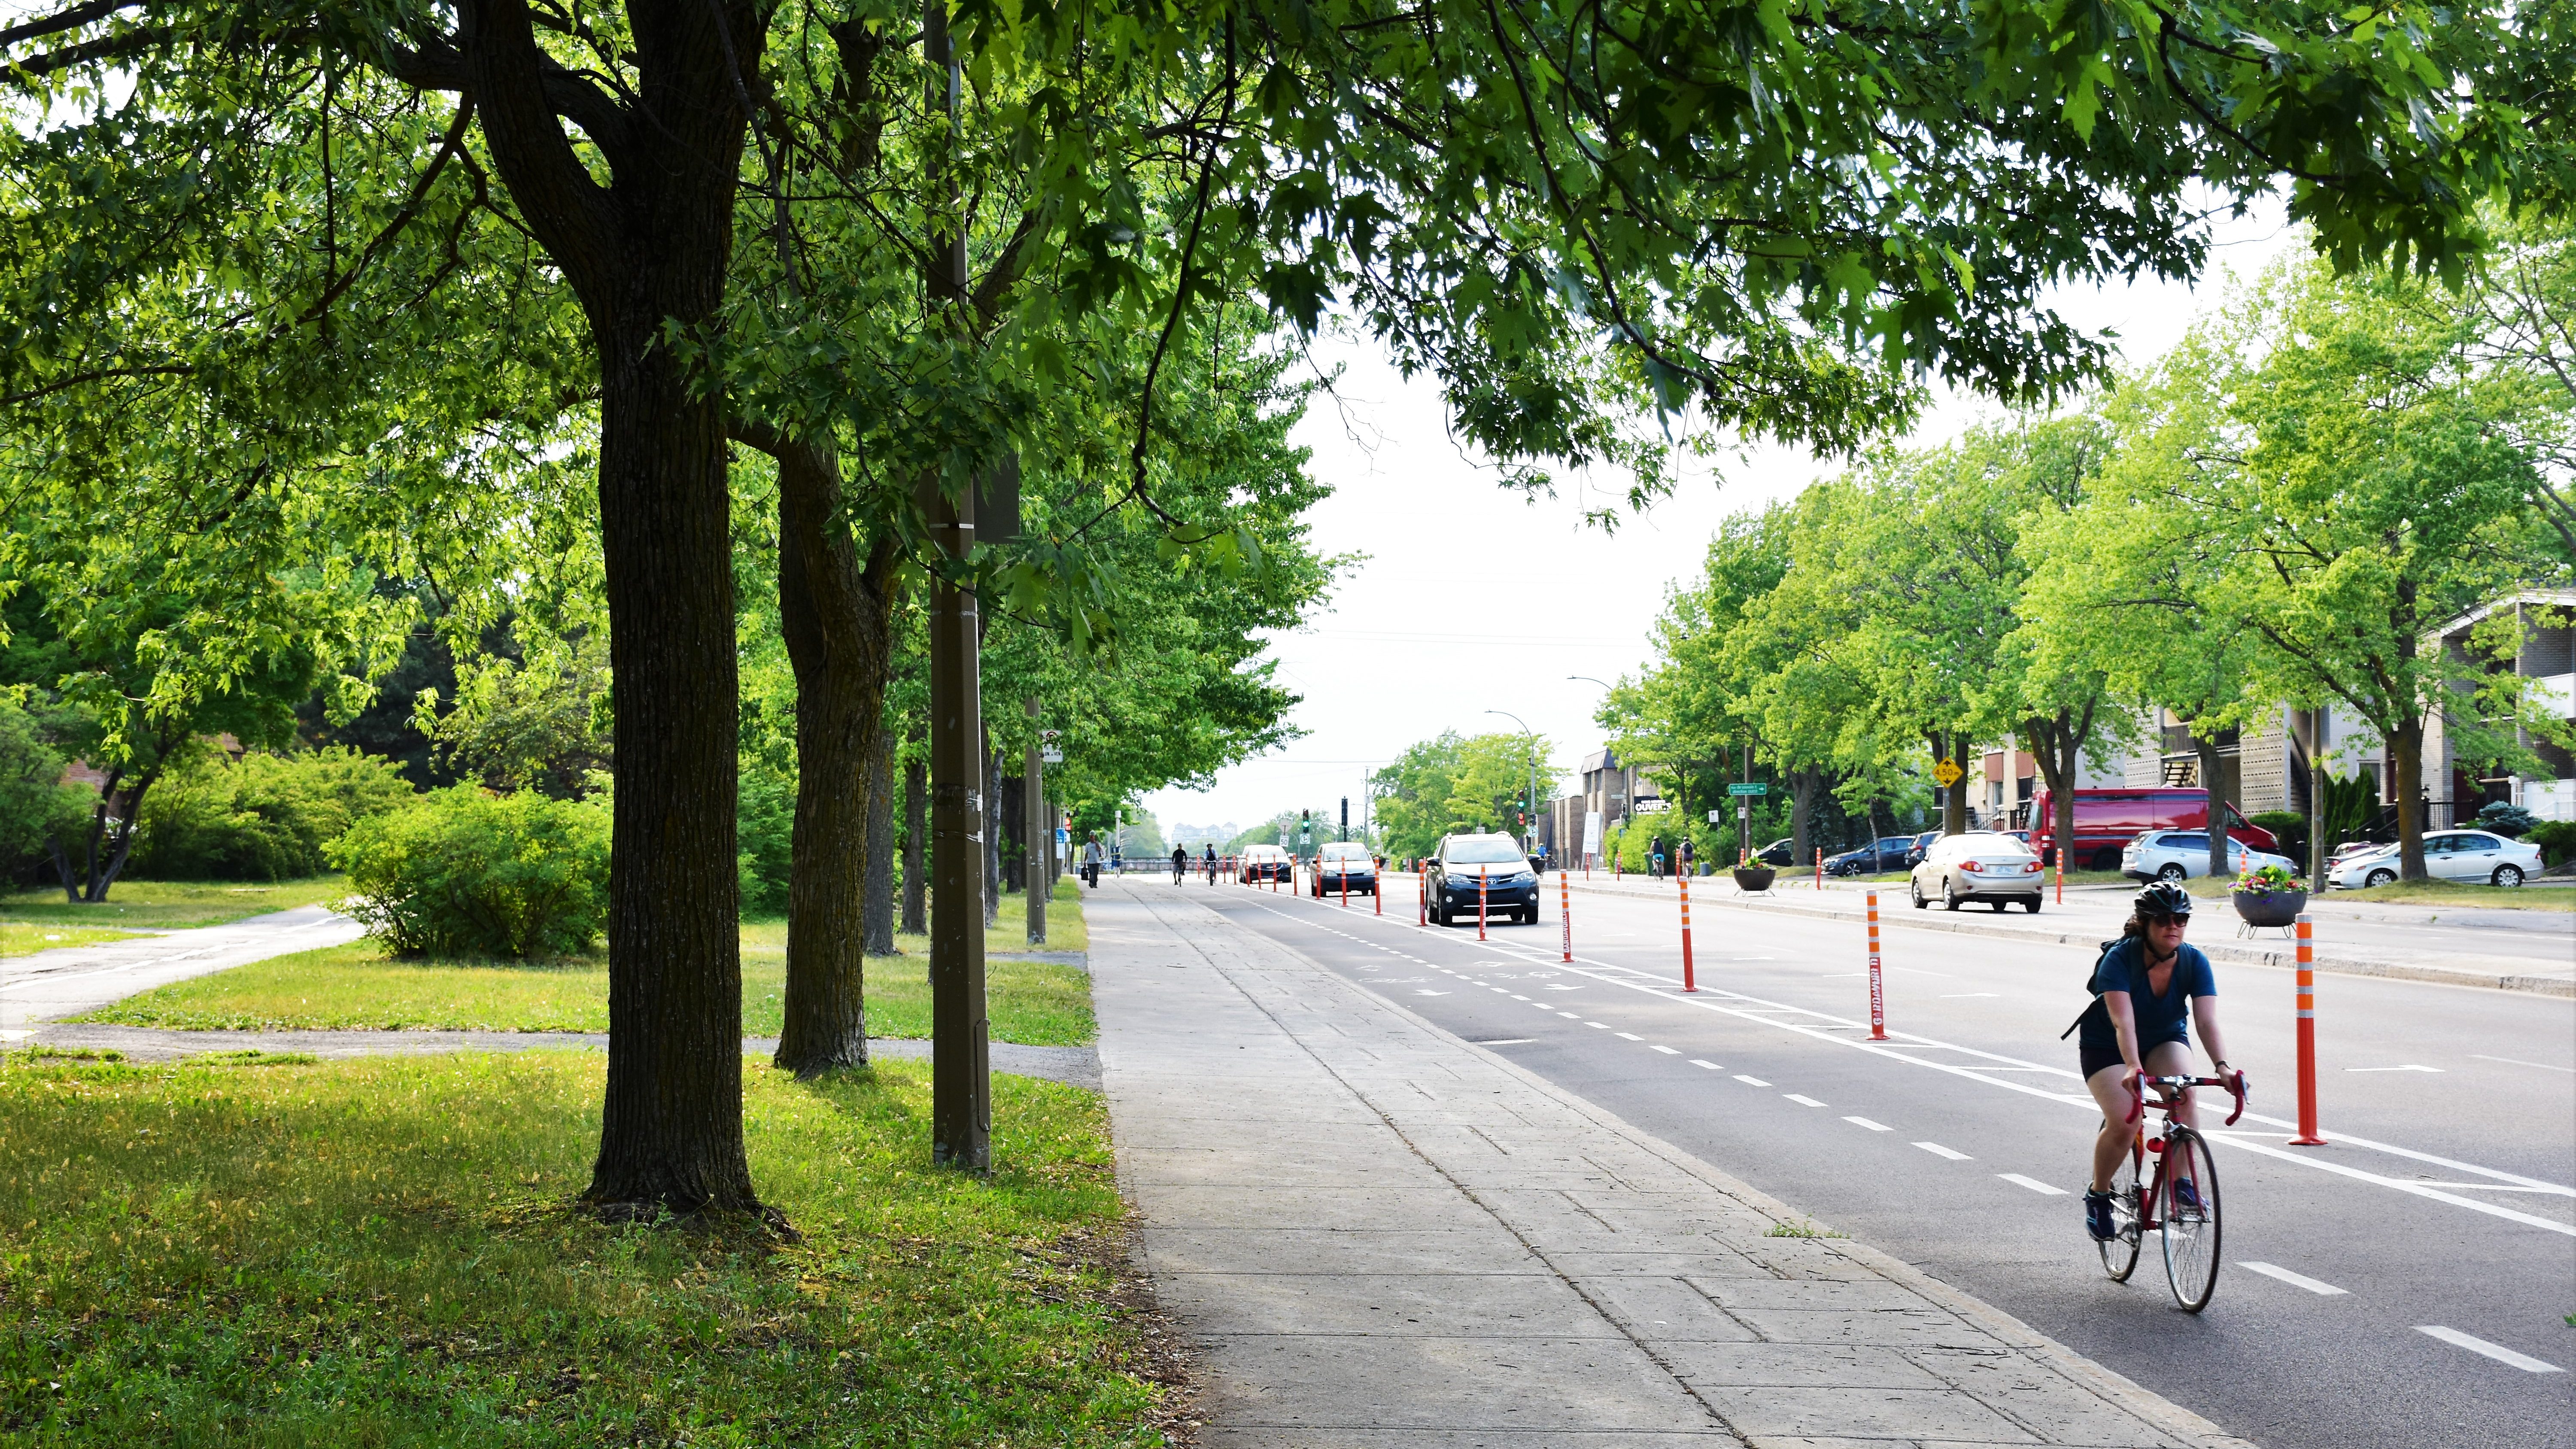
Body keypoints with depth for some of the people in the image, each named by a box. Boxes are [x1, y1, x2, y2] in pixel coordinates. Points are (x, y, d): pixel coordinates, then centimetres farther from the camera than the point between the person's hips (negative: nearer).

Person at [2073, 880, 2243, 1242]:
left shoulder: (2195, 962, -20)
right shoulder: (2119, 958, -29)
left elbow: (2207, 1021, -29)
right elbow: (2123, 1022, -41)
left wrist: (2223, 1066, -47)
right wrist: (2133, 1068, -57)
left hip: (2165, 1039, 3)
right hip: (2107, 1046, -3)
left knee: (2184, 1092, -30)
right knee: (2124, 1121, -24)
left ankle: (2181, 1179, -13)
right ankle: (2098, 1195, 2)